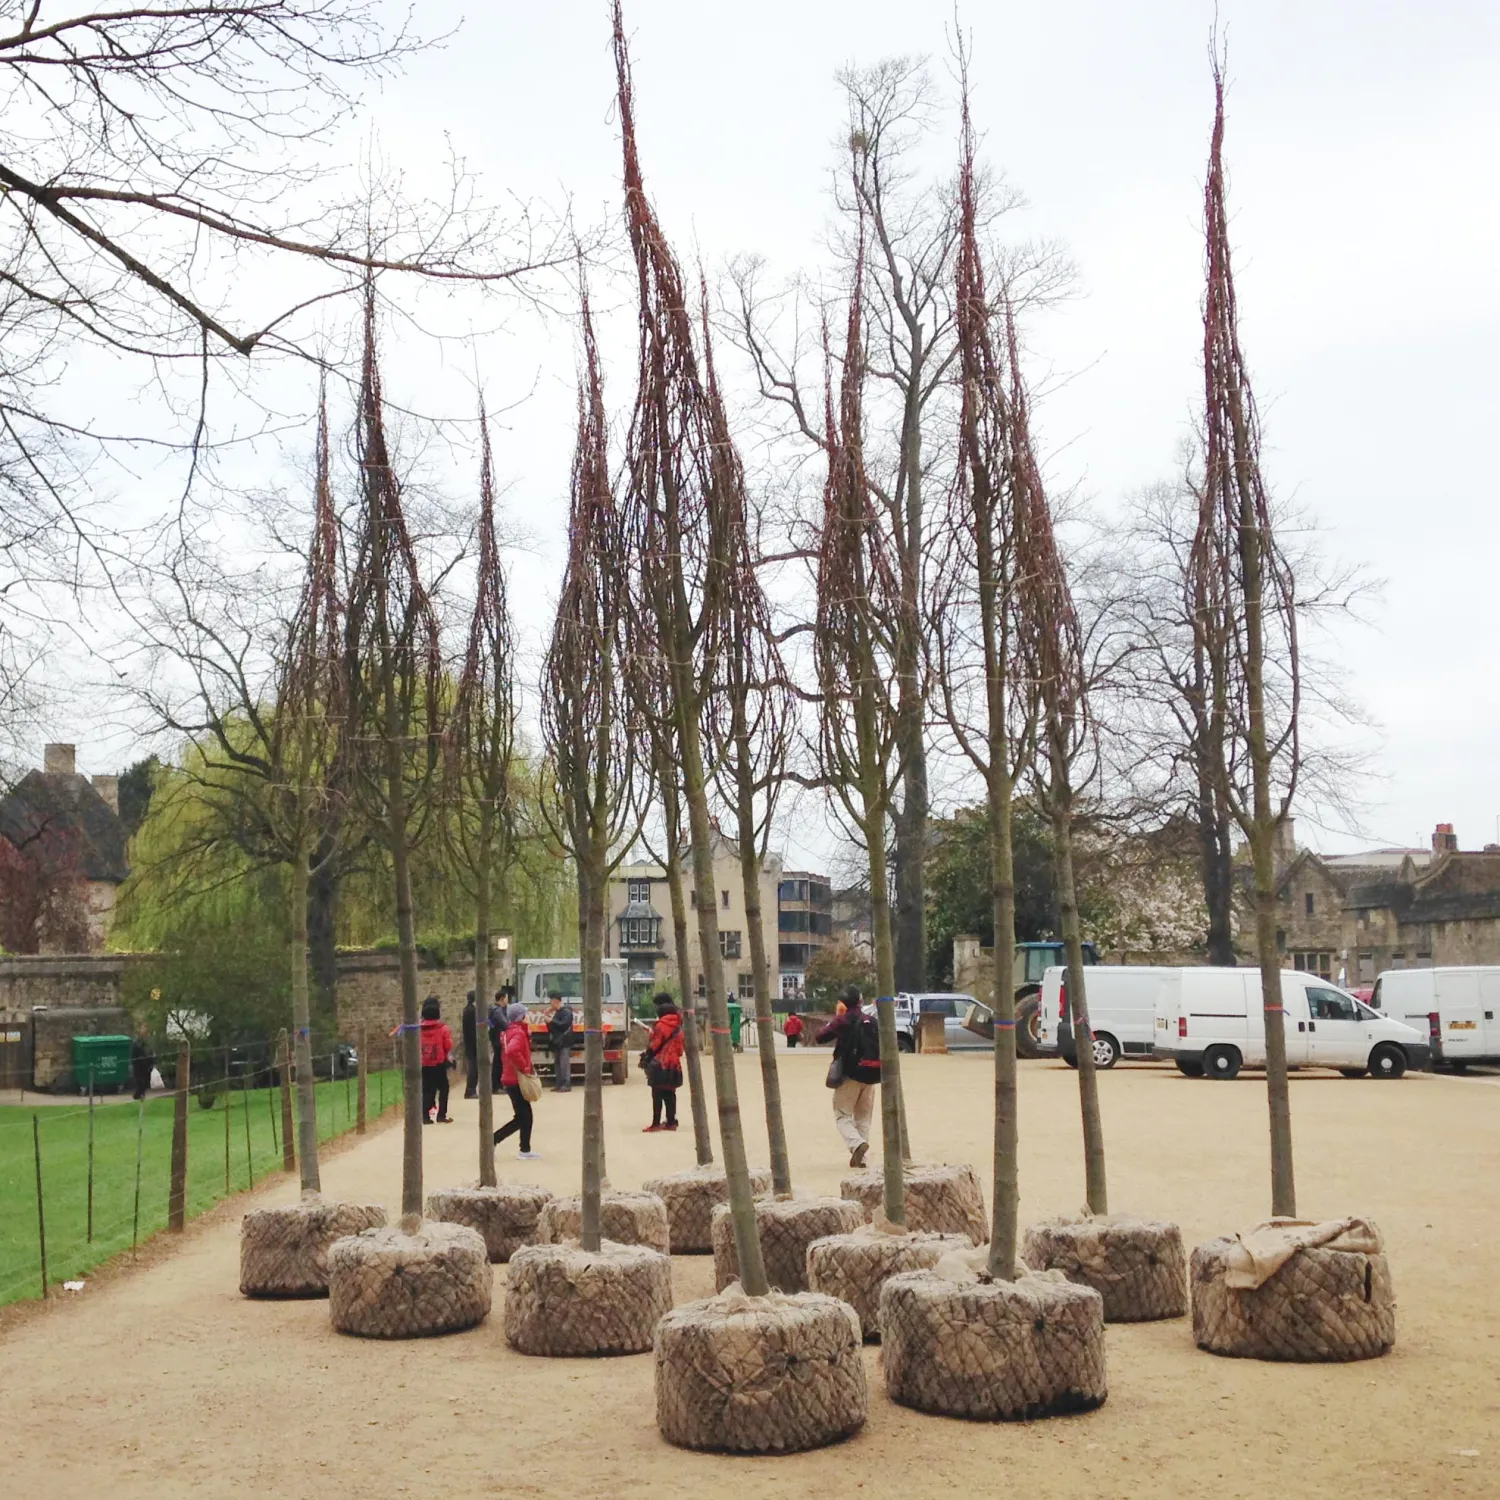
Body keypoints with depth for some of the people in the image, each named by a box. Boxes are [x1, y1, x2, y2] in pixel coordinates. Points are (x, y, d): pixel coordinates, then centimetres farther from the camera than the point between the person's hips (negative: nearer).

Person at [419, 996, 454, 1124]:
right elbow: (448, 1046, -10)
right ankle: (441, 1115, 4)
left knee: (427, 1090, 10)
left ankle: (425, 1116, 5)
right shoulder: (443, 1028, -10)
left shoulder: (419, 1028, -2)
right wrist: (448, 1055, 9)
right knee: (443, 1088, 9)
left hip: (424, 1064, 3)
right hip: (439, 1063, -3)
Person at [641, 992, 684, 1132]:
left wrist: (646, 1058, -1)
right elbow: (679, 1044, 15)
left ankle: (656, 1123, -7)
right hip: (674, 1063, 8)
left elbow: (654, 1045, -10)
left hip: (660, 1063, -8)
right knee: (669, 1094, 11)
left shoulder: (661, 1025, -11)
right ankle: (671, 1122, 12)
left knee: (657, 1094, -6)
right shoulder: (677, 1025, 11)